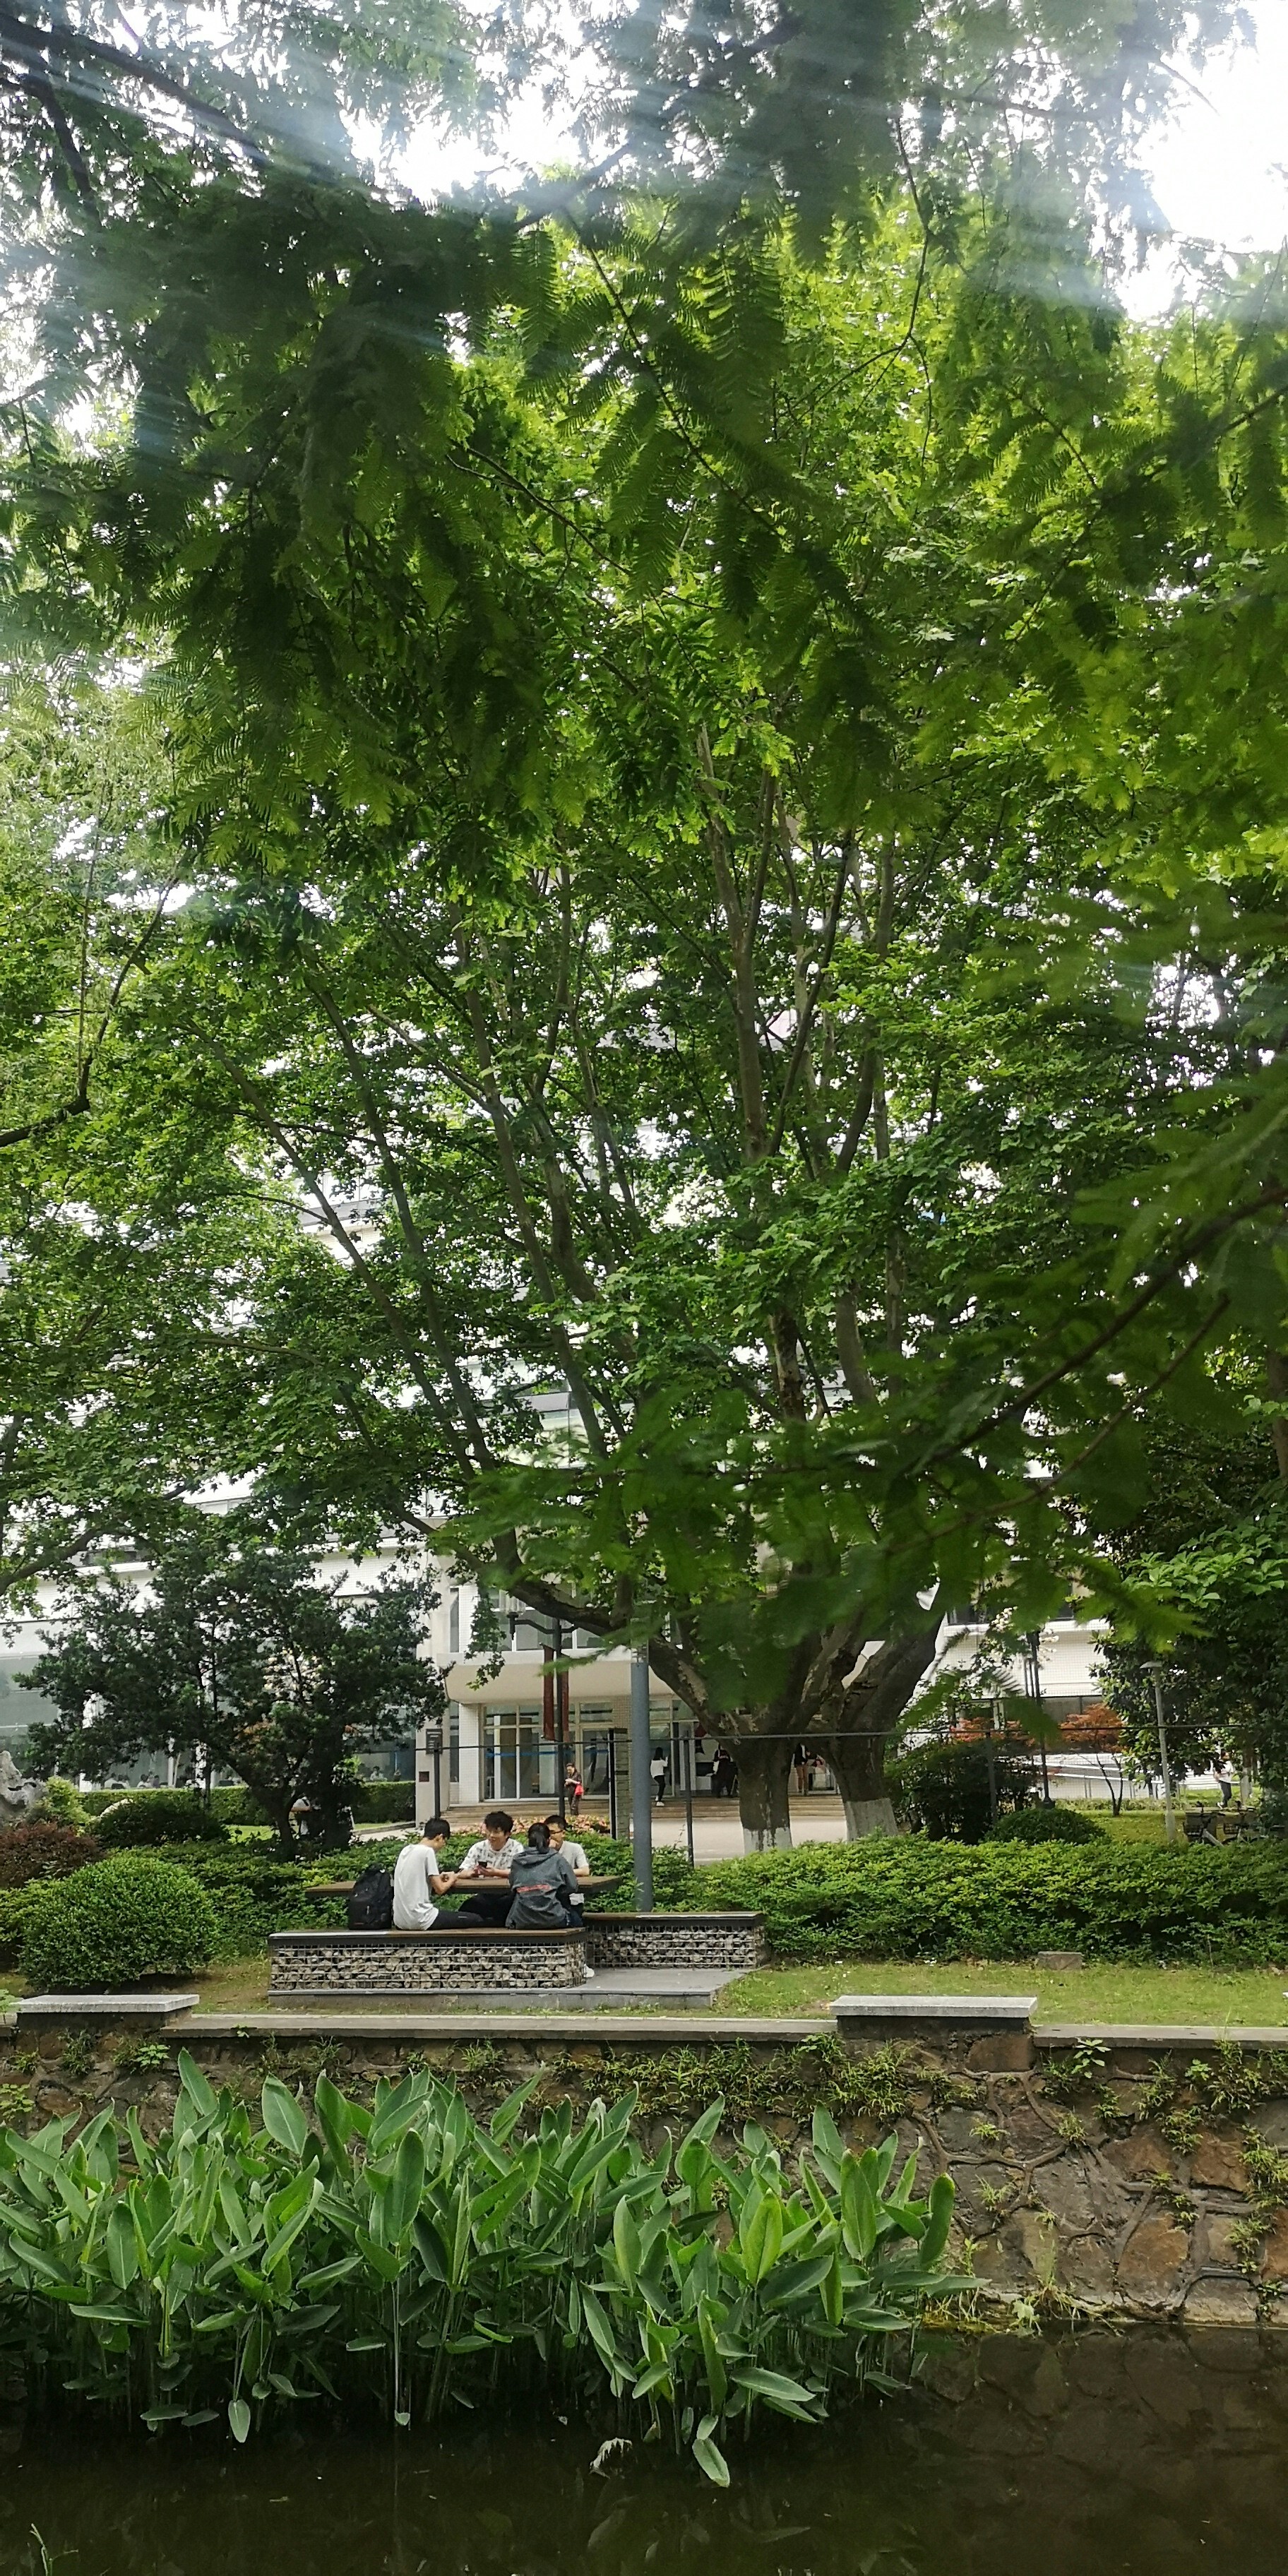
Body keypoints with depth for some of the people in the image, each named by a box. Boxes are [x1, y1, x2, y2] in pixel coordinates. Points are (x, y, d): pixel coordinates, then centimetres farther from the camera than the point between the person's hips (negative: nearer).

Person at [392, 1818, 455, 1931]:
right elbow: (440, 1889, -10)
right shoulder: (428, 1851, -12)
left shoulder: (406, 1850, 11)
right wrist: (451, 1880, 9)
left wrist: (438, 1878, 15)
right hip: (419, 1921, -8)